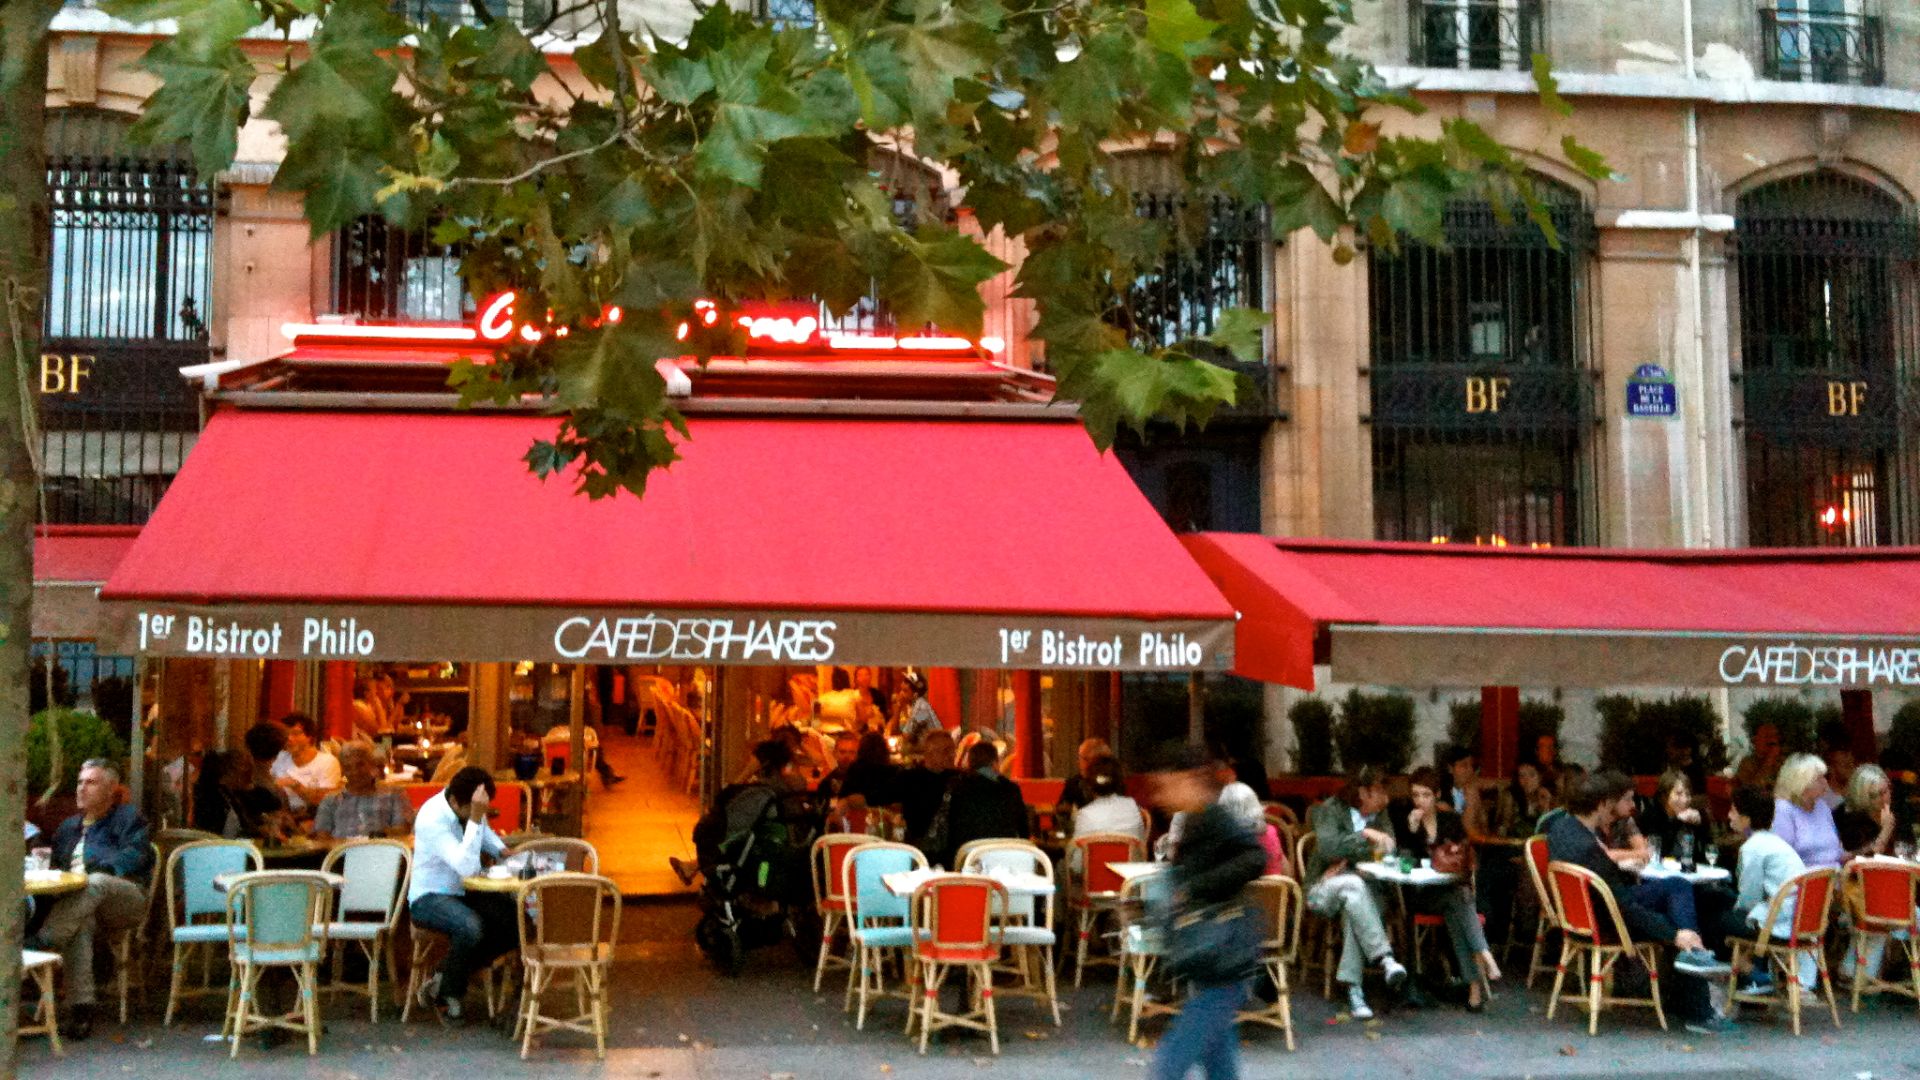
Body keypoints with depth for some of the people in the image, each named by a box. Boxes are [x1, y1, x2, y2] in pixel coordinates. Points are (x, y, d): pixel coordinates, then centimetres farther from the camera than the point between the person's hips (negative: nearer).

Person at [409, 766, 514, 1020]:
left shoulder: (469, 807, -3)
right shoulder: (432, 819, -26)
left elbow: (485, 832, 22)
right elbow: (467, 868, -35)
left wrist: (503, 850, 2)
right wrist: (475, 818, -39)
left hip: (466, 893, 8)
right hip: (429, 898, -8)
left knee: (519, 922, -13)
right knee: (471, 927, -37)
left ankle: (446, 977, 1)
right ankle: (448, 993, -9)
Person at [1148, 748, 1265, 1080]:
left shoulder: (1217, 819, -16)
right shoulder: (1195, 824, 12)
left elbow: (1253, 860, -32)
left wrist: (1195, 888, -31)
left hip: (1222, 964, -10)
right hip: (1207, 963, 10)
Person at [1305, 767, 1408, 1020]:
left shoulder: (1379, 813, 12)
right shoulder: (1330, 810, -3)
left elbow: (1388, 845, -4)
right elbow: (1327, 847, -19)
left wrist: (1346, 859, -14)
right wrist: (1364, 835, -25)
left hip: (1363, 889, 3)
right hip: (1324, 890, -3)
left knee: (1353, 905, -34)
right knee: (1353, 885, -37)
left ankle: (1353, 988, -40)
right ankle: (1386, 960, -48)